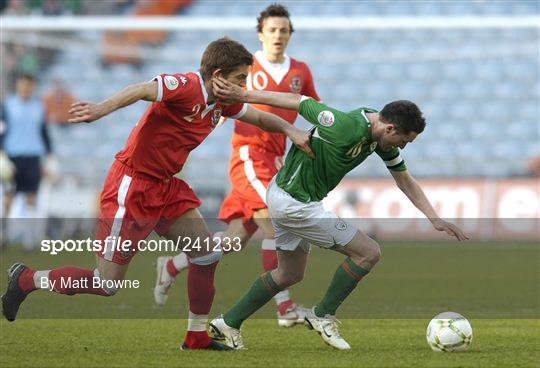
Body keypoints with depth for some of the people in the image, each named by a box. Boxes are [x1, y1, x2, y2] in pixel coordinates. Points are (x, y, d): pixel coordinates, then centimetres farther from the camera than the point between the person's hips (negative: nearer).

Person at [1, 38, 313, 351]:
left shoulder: (223, 102, 6)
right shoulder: (187, 87, -22)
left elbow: (259, 117, 24)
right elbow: (141, 90, -38)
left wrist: (290, 130, 6)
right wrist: (102, 109, -56)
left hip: (165, 187, 9)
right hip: (132, 187, -9)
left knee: (208, 255, 5)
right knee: (107, 284, -4)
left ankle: (197, 337, 17)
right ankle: (26, 279, 14)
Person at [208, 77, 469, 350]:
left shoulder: (382, 136, -1)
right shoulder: (346, 128, -29)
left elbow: (405, 181, 10)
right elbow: (296, 101, -22)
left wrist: (435, 219, 3)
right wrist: (241, 95, -18)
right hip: (294, 202, -10)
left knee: (289, 274, 25)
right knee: (368, 252, -6)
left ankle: (229, 323, 31)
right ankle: (323, 316, 7)